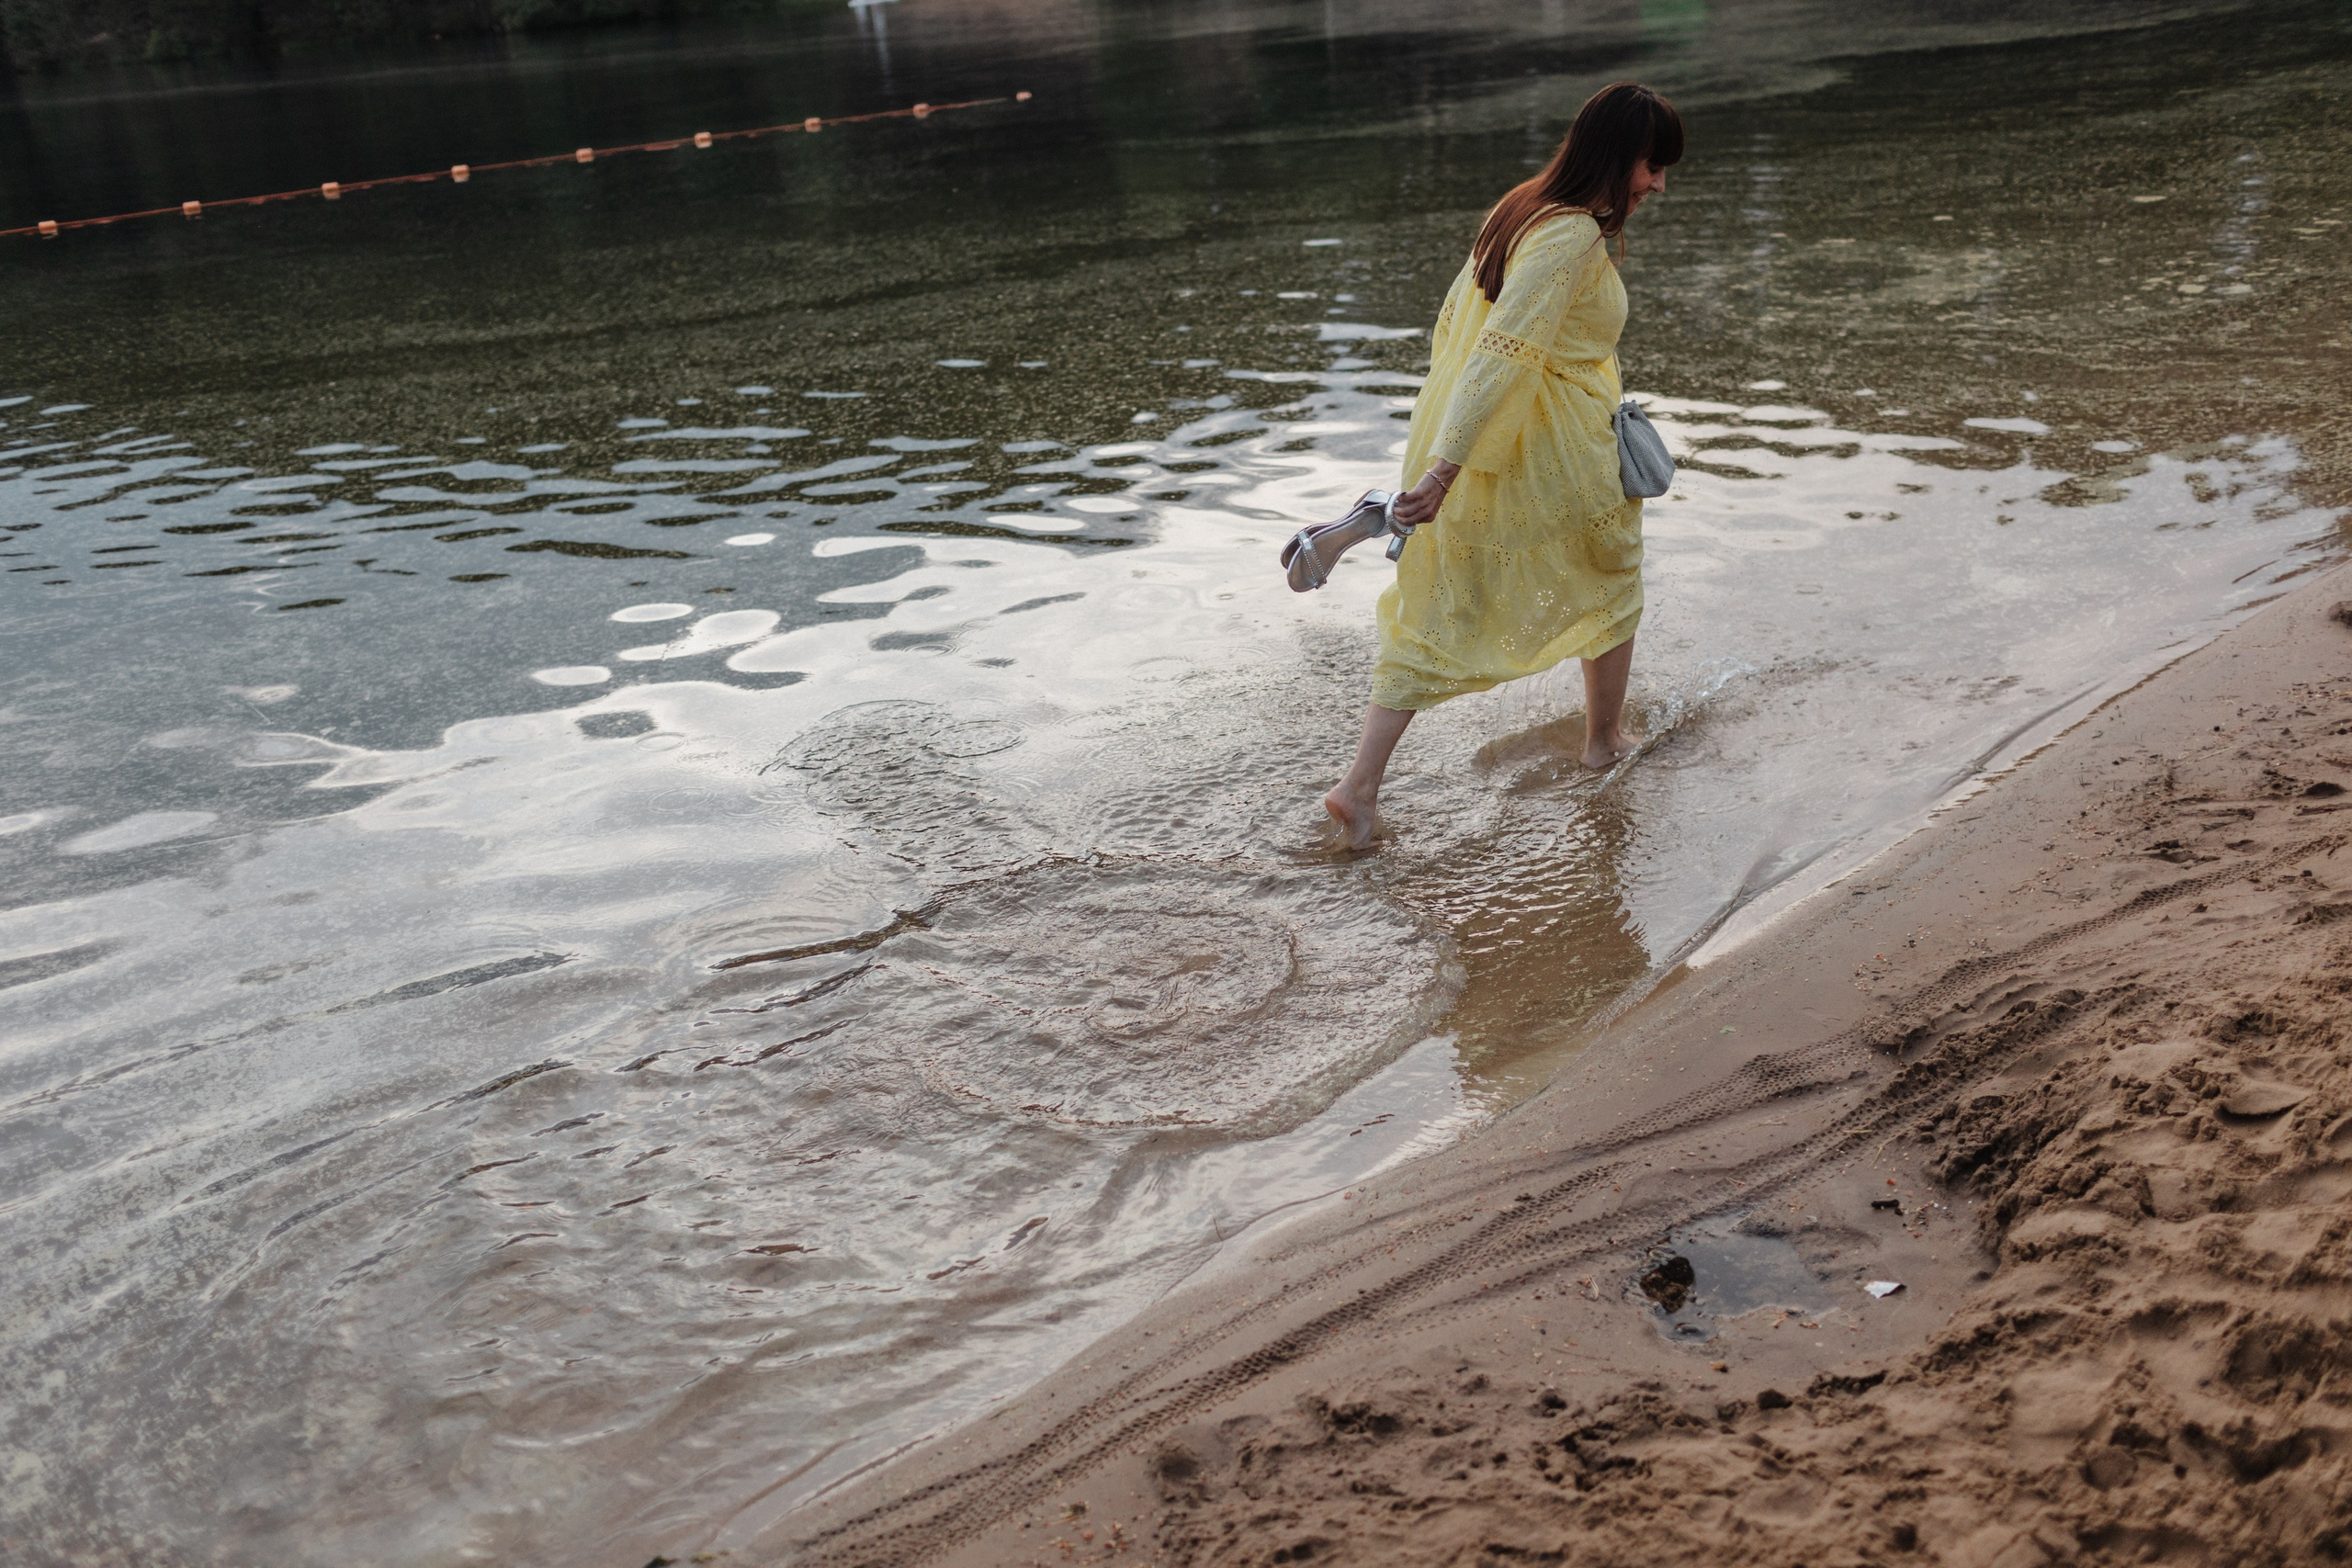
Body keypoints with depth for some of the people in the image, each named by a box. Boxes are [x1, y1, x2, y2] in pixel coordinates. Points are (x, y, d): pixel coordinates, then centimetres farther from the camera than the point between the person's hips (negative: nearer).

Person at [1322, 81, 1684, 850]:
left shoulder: (1519, 210, 8)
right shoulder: (1575, 237, -20)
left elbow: (1452, 324, 16)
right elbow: (1503, 352, -29)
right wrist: (1446, 467, -35)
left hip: (1464, 448, 8)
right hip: (1553, 465, -8)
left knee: (1436, 613, 11)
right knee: (1610, 584, 21)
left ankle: (1359, 785, 4)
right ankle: (1604, 739, 40)